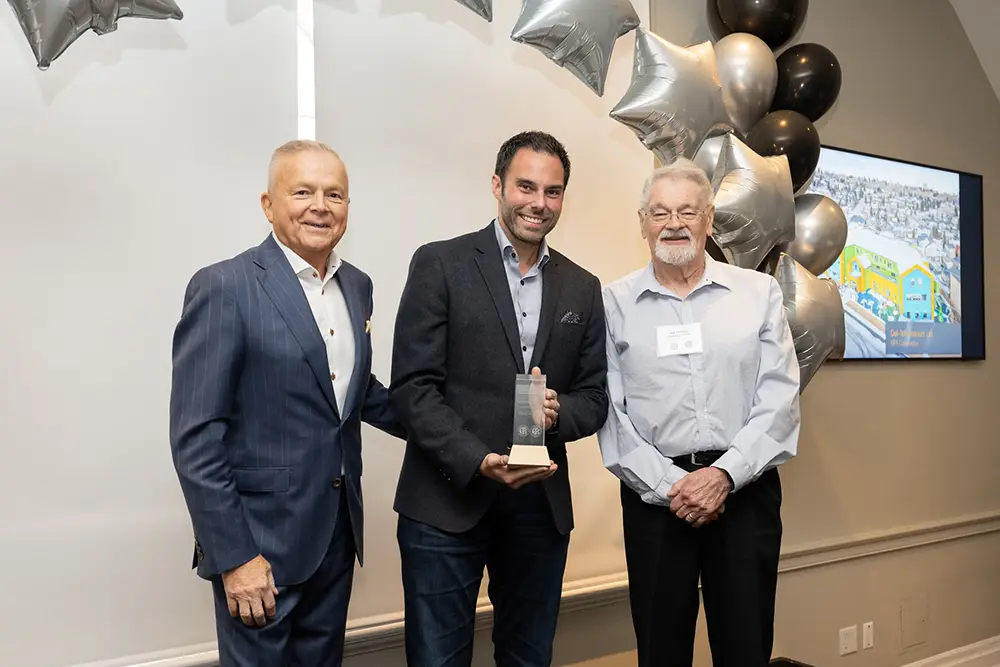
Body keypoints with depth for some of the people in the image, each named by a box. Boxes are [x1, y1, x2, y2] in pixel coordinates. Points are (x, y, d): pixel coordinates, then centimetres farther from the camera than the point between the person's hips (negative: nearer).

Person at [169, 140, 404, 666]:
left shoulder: (356, 285, 7)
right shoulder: (224, 288, -14)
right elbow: (195, 438, -16)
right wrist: (233, 555, -17)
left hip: (338, 534, 6)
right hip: (259, 540, -6)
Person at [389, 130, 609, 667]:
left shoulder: (583, 289, 9)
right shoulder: (440, 264, -4)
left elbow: (595, 397, 10)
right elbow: (412, 387, -9)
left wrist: (558, 413, -13)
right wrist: (478, 461, -20)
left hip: (541, 504, 4)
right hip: (447, 501, -3)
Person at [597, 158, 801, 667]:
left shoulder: (759, 292, 5)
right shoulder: (615, 303, 3)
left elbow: (780, 398, -1)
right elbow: (611, 413, -1)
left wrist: (724, 474, -11)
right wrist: (669, 486, -9)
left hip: (745, 487, 1)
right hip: (655, 492, 0)